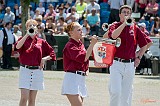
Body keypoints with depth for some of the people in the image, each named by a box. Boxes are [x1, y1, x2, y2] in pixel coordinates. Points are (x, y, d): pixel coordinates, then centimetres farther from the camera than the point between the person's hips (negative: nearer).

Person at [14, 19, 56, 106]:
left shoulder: (41, 42, 8)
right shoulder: (23, 39, 2)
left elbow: (52, 54, 13)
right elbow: (17, 46, -21)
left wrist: (44, 59, -4)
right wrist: (27, 34, -21)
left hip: (37, 70, 3)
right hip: (25, 70, -3)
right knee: (24, 98, -12)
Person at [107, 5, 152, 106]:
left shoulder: (135, 28, 8)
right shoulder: (115, 26, 1)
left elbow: (145, 44, 18)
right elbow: (114, 35, -23)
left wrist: (138, 57, 11)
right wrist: (125, 23, -19)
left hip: (130, 65, 3)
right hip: (116, 63, -3)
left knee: (127, 93, 7)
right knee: (115, 91, -13)